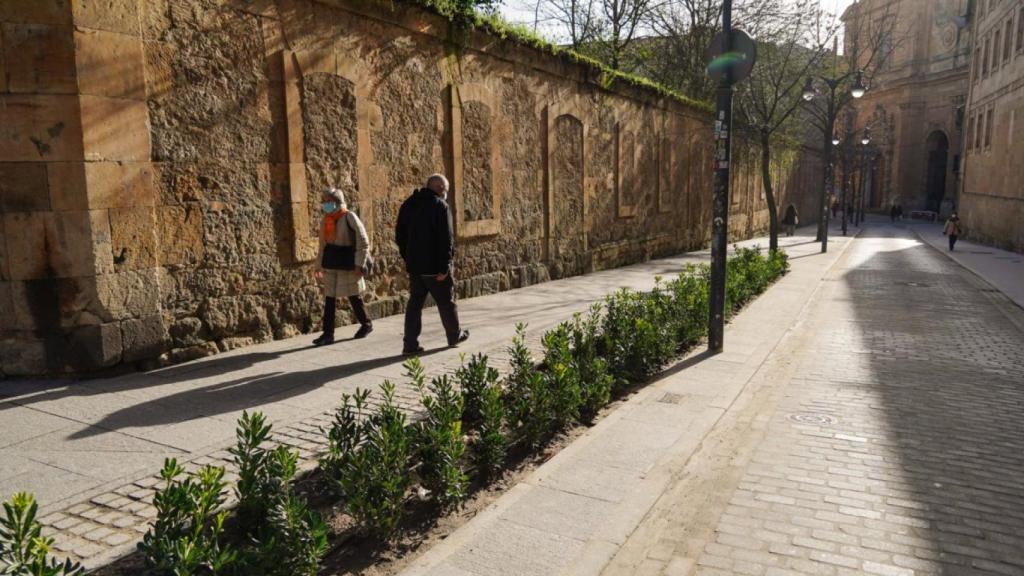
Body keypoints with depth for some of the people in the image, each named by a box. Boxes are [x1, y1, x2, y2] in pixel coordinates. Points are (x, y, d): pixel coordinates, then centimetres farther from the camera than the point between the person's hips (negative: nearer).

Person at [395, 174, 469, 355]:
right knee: (446, 302, 11)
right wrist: (445, 267, -17)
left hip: (414, 265, 6)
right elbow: (446, 239, -19)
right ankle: (455, 335, 27)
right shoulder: (440, 205, -13)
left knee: (415, 303, 8)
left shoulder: (408, 205, 10)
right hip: (435, 266, -6)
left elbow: (400, 236, 15)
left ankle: (410, 344, 5)